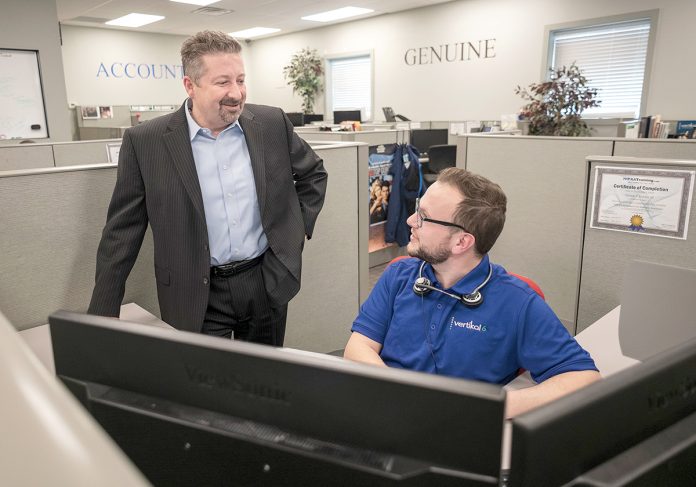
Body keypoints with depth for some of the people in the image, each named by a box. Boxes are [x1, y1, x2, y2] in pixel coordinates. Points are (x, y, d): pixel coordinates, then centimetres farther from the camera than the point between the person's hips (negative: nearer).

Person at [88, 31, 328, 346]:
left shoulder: (272, 123, -3)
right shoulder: (145, 142, -8)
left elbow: (314, 173, 14)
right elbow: (122, 234, -4)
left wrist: (300, 227, 6)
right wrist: (102, 319, -4)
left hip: (269, 283, 3)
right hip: (199, 299, -2)